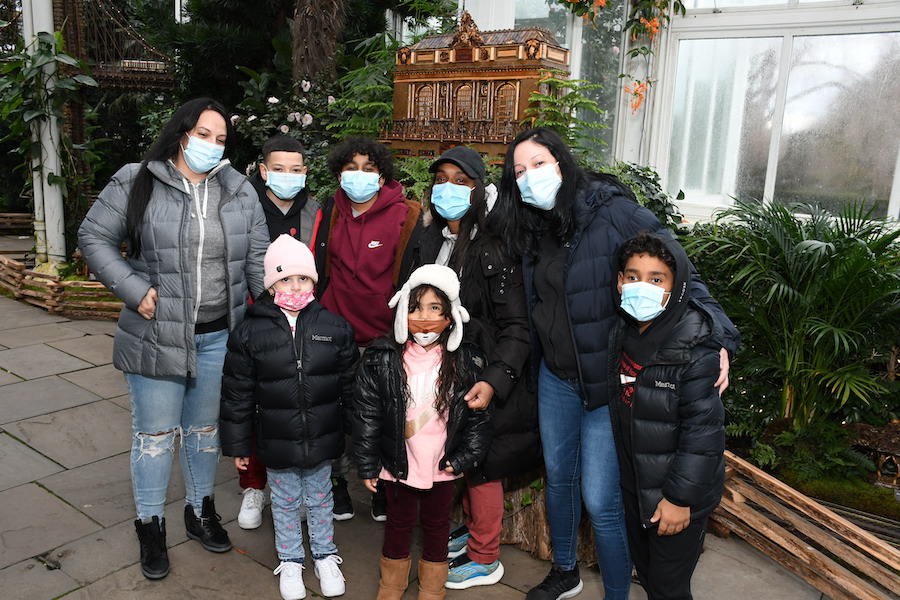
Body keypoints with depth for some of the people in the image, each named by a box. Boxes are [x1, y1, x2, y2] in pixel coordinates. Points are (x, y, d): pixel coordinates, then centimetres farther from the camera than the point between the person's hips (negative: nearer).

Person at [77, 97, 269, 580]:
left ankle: (201, 510, 38)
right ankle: (150, 525, 29)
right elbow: (94, 238, -1)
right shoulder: (135, 183, -5)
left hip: (219, 337, 3)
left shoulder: (239, 191, 4)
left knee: (205, 428, 18)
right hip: (156, 335, -2)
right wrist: (134, 289, -12)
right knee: (155, 432, 9)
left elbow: (258, 260, 6)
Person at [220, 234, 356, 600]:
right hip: (276, 444, -1)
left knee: (320, 500, 19)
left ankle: (325, 556, 41)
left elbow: (349, 386, 2)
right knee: (285, 503, 18)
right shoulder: (249, 334, -11)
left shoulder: (335, 328, -6)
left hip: (322, 440, 1)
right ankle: (290, 560, 40)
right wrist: (237, 444, 0)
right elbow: (237, 394, -4)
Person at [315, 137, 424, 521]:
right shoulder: (330, 213, 6)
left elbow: (411, 278, -3)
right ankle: (338, 483, 28)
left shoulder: (405, 215, -5)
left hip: (384, 337, -2)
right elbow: (318, 271, 13)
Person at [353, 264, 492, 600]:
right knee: (399, 524, 18)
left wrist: (465, 456, -7)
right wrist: (368, 465, -5)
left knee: (437, 526, 18)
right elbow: (366, 415, -7)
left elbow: (478, 414, -2)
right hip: (398, 464, -1)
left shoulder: (467, 362, -9)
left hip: (443, 467, 1)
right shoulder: (381, 361, -12)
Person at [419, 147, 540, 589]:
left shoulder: (496, 246, -18)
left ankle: (485, 559, 26)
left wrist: (494, 381, -30)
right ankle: (473, 527, 43)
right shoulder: (428, 242, 3)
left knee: (480, 462, 7)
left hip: (482, 378, -6)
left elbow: (516, 326, -19)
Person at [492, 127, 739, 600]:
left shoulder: (612, 212, -17)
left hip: (607, 382, -7)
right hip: (554, 376, 7)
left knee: (601, 500, -2)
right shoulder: (533, 228, 4)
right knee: (558, 476, 22)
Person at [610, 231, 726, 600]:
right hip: (635, 482, 7)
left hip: (678, 489, -7)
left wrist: (680, 497, -20)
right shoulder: (625, 332, -1)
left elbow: (703, 429, -23)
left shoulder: (696, 349, -24)